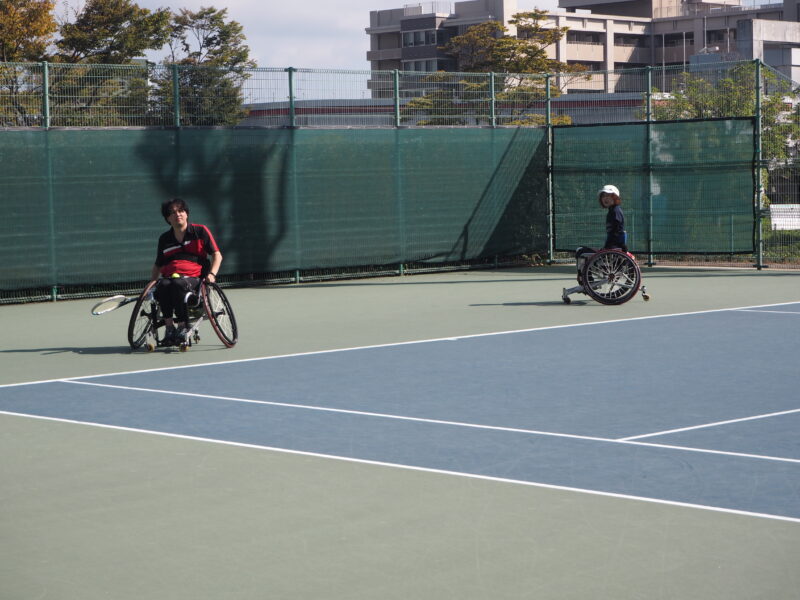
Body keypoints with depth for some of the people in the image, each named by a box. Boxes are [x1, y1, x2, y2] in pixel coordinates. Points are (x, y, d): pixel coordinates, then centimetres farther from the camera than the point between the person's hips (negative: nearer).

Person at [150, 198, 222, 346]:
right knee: (163, 286, -35)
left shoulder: (200, 231, 12)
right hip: (169, 276, 3)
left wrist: (212, 274, -7)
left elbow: (217, 255, 10)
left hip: (194, 277, -3)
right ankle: (169, 327, -30)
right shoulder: (164, 239, 21)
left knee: (178, 284, -39)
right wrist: (152, 282, 12)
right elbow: (158, 265, 30)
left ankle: (182, 327, -31)